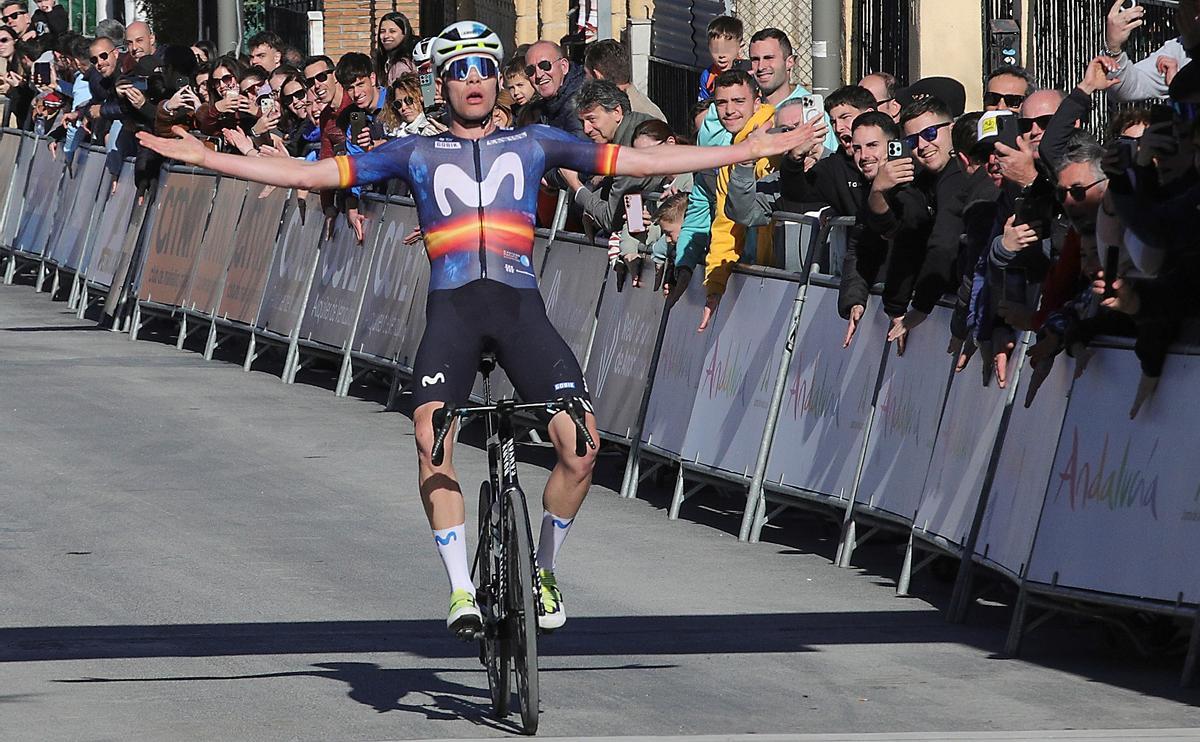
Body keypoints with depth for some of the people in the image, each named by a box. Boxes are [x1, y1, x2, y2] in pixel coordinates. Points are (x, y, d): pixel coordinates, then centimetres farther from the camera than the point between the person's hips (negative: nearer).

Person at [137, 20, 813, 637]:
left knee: (581, 446, -14)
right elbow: (310, 174, 12)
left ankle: (545, 570, 11)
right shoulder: (418, 154, 15)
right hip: (452, 307, 0)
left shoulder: (534, 144, 16)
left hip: (521, 304, 0)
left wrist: (747, 151, 12)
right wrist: (205, 158, 6)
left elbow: (637, 161, 15)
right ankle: (462, 591, -19)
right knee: (433, 436, -25)